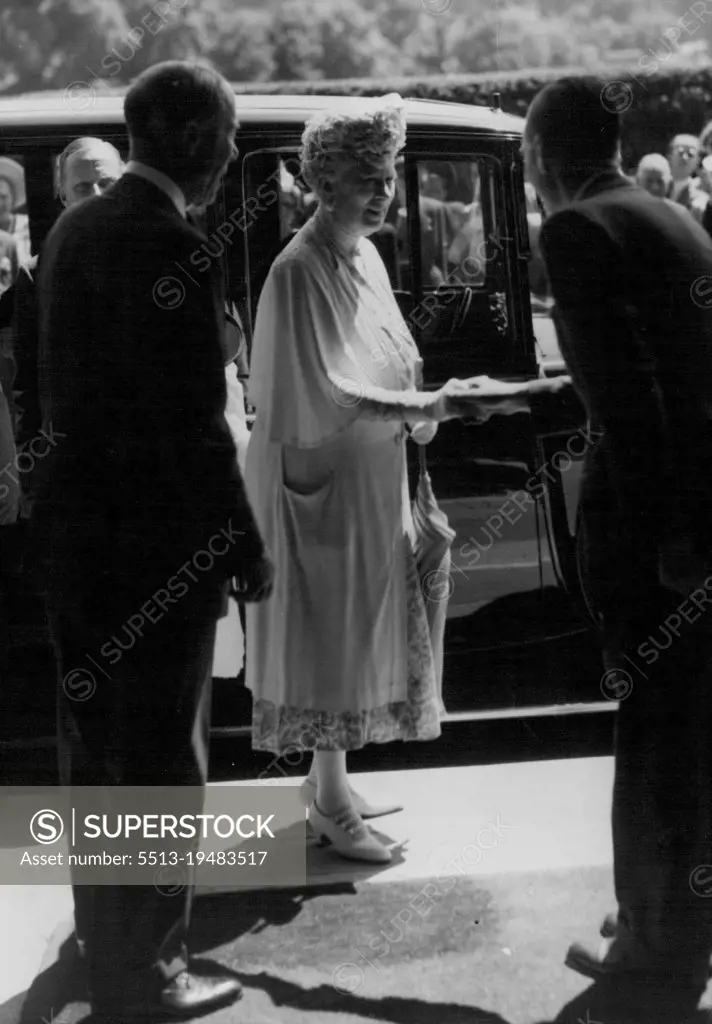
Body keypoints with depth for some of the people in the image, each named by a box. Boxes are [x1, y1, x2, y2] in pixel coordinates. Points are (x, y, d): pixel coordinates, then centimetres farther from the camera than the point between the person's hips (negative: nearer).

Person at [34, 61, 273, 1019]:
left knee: (97, 747, 20)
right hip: (156, 540, -9)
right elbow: (195, 424, -21)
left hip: (77, 521, 9)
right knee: (160, 762, 5)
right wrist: (246, 547, -12)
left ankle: (106, 940, 38)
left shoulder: (76, 227, 8)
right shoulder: (171, 248, -20)